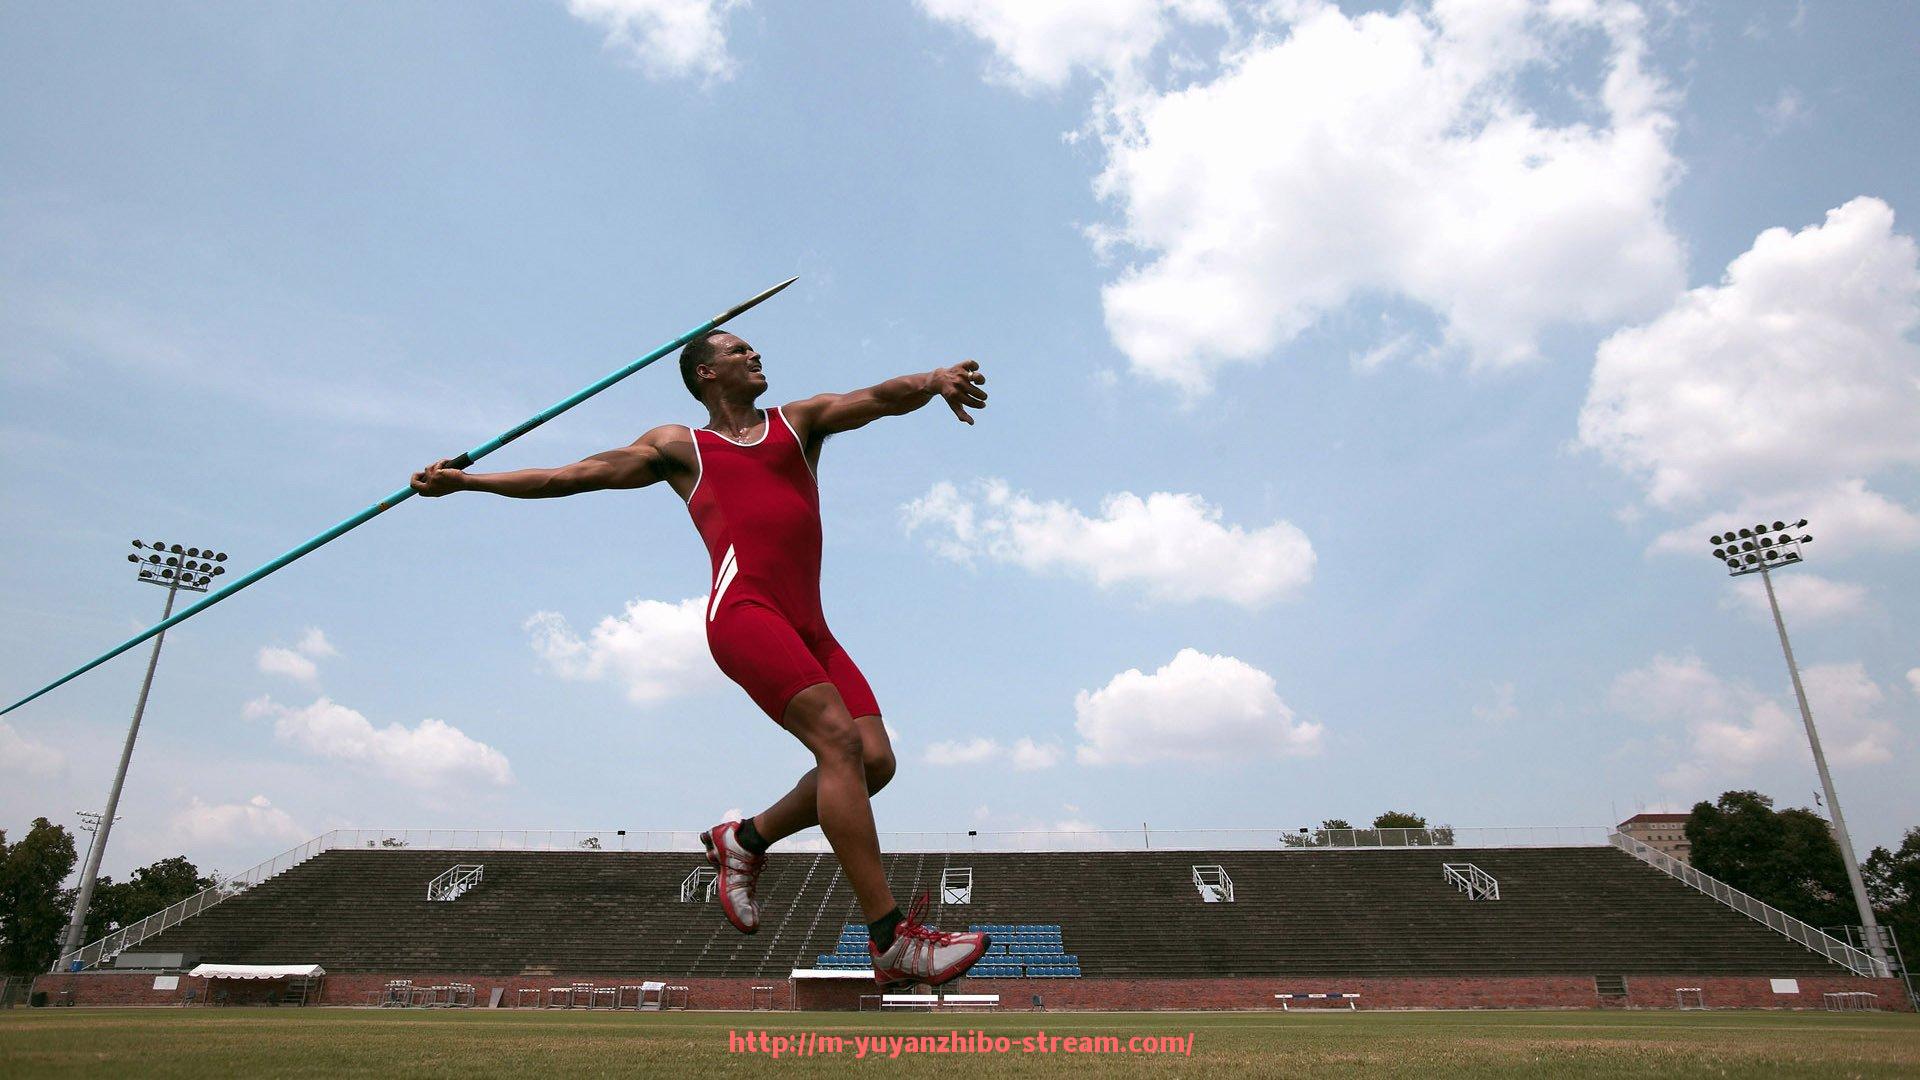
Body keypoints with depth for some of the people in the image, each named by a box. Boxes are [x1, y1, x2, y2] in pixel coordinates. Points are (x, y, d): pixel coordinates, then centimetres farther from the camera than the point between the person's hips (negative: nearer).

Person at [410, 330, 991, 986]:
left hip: (809, 624, 5)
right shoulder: (678, 447, 21)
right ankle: (893, 942, -20)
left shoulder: (800, 420, 27)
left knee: (874, 759, -10)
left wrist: (933, 380, -12)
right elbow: (574, 475, 22)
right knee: (839, 741, -22)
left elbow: (879, 399, 10)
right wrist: (464, 482, 21)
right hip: (743, 608, -5)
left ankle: (745, 840, 13)